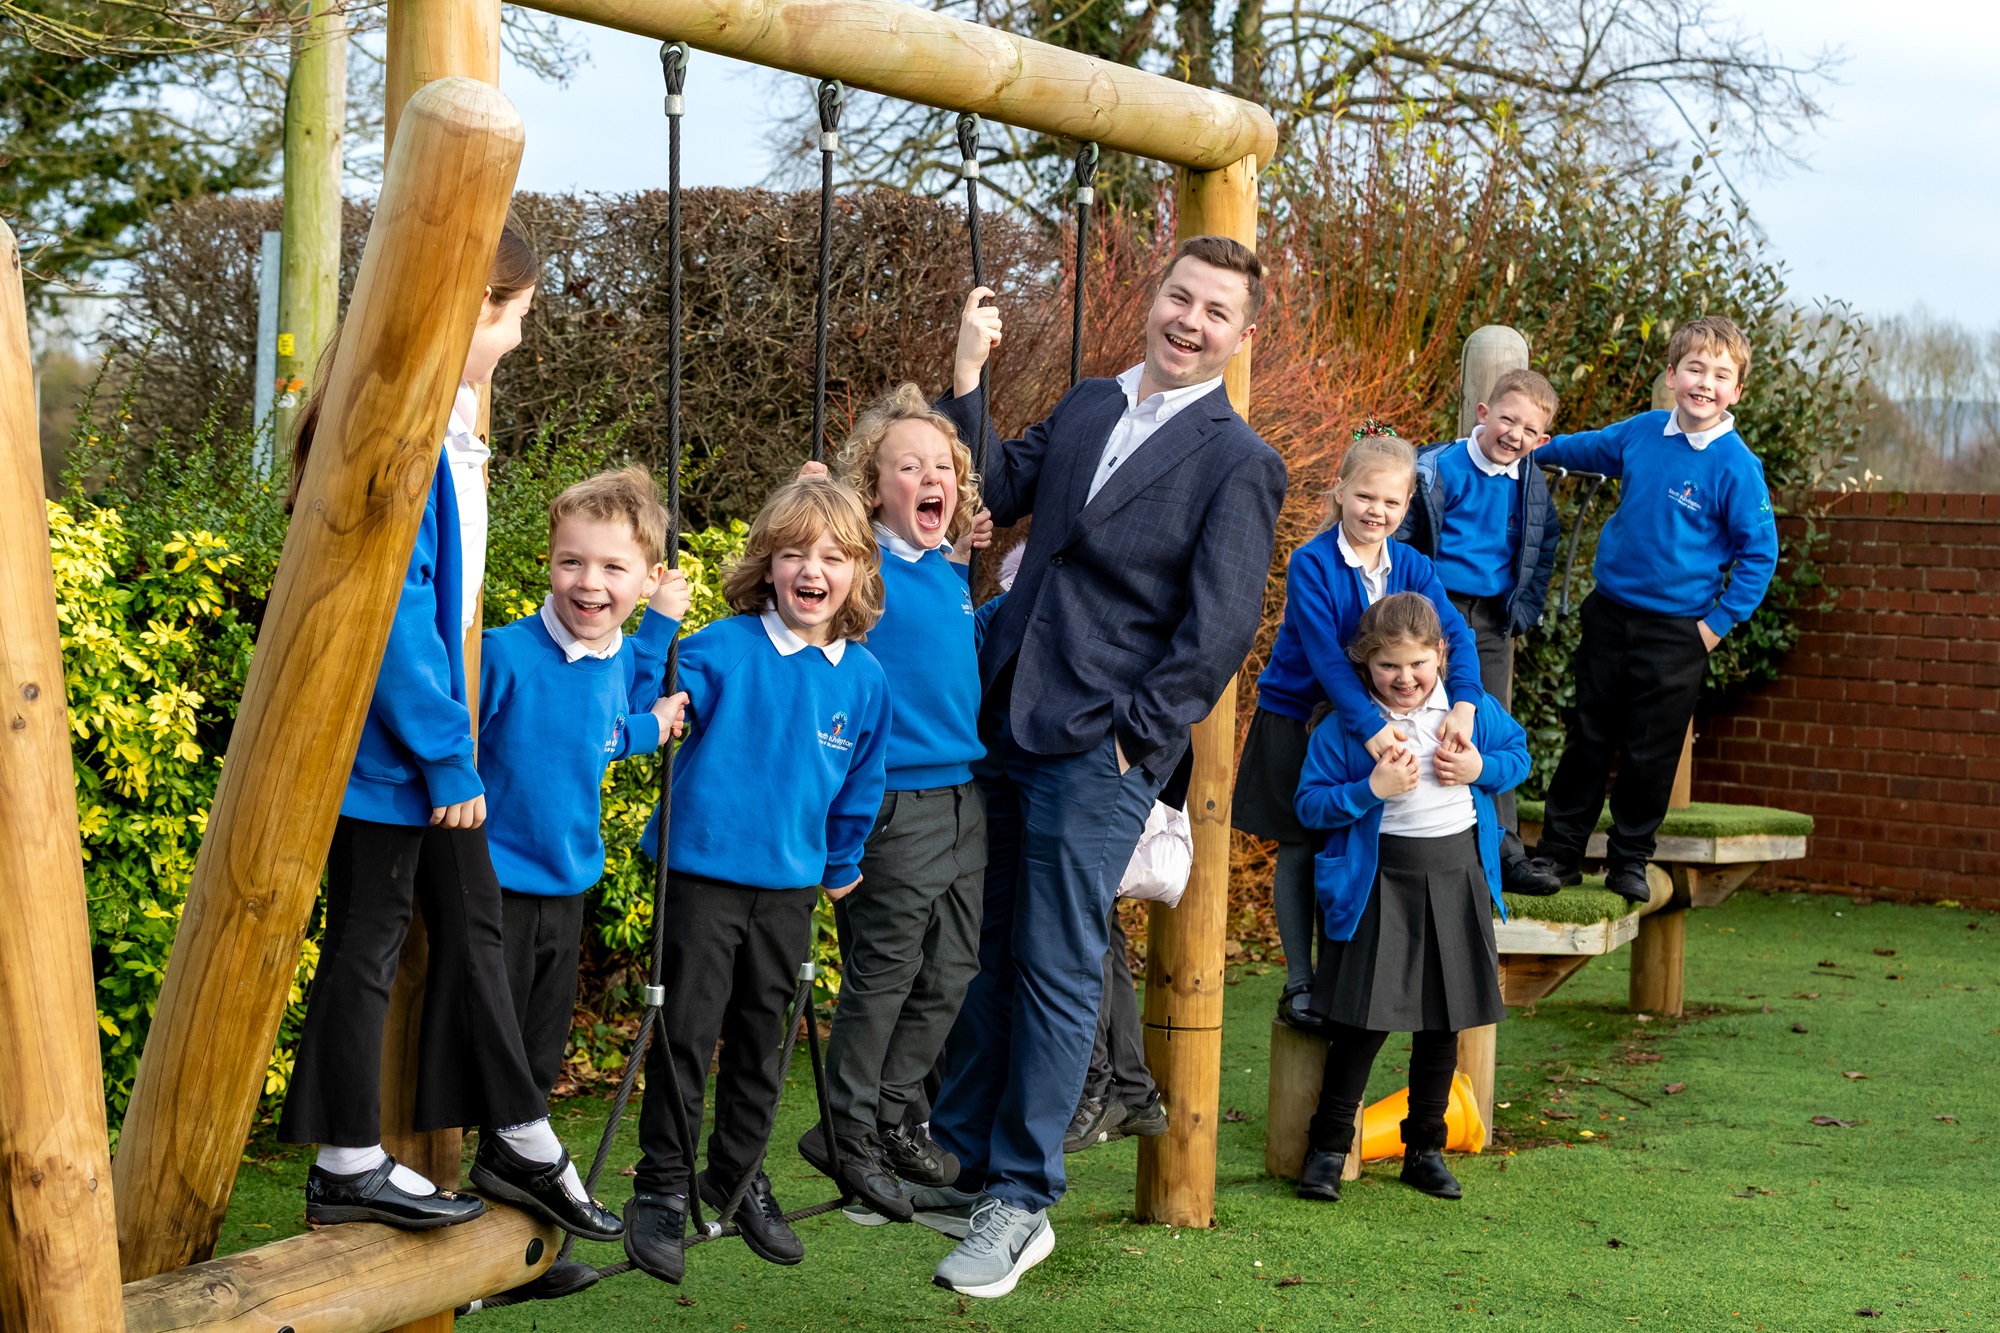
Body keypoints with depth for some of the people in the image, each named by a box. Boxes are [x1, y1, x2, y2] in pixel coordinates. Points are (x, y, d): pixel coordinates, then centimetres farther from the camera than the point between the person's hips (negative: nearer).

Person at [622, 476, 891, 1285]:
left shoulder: (864, 679, 2)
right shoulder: (723, 649, -10)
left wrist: (842, 868, 21)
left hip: (791, 886, 4)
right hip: (702, 875, -4)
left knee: (763, 1039, 15)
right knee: (686, 1034, 0)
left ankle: (739, 1175, 32)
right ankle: (663, 1188, 13)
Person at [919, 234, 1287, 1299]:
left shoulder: (1238, 463, -5)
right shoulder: (1085, 408, 14)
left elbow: (1219, 629, -10)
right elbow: (988, 494, 13)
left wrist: (1135, 732, -12)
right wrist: (967, 378, 2)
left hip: (1099, 755, -6)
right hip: (1002, 729, 6)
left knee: (1056, 971, 0)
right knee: (984, 952, 13)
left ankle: (1021, 1202, 9)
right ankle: (961, 1166, 25)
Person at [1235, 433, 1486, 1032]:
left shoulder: (1410, 568, -3)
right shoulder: (1311, 564, -17)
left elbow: (1455, 634, -15)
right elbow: (1324, 653, -27)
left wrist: (1462, 705, -34)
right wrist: (1368, 725, -37)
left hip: (1376, 720, 4)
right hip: (1296, 720, -4)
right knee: (1299, 850, 2)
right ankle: (1298, 983, 10)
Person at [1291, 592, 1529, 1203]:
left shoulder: (1474, 710, 1)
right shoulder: (1344, 727, -9)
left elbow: (1518, 753, 14)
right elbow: (1310, 805, -10)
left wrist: (1480, 769, -7)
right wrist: (1373, 790, -24)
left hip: (1458, 875, 4)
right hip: (1379, 883, -4)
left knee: (1442, 1021, 11)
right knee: (1364, 1019, -4)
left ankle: (1425, 1148, 24)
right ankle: (1327, 1148, 9)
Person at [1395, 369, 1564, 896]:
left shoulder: (1532, 486, 6)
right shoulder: (1438, 470, -8)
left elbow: (1545, 546, 20)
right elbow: (1398, 538, -6)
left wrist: (1525, 609, 11)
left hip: (1493, 621, 4)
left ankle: (1504, 854, 7)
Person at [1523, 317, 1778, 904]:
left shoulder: (1736, 466, -14)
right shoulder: (1641, 432, -1)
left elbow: (1760, 551, -7)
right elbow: (1587, 448, 21)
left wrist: (1719, 622, -9)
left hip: (1677, 632, -4)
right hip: (1609, 613, 4)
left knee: (1650, 754, 5)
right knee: (1587, 739, 11)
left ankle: (1630, 858, 22)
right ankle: (1559, 851, 21)